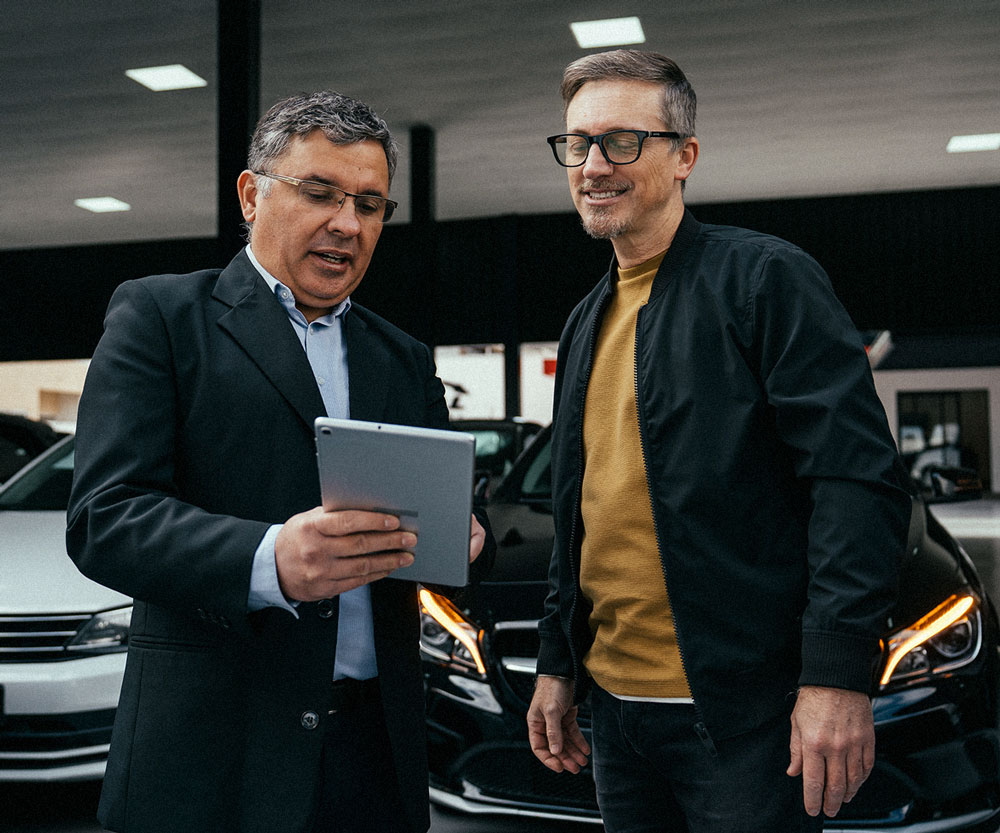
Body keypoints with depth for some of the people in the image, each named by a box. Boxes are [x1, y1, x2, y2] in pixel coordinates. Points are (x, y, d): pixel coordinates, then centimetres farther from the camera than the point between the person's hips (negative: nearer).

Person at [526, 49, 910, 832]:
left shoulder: (764, 276, -8)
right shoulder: (588, 322, 14)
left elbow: (858, 478, -15)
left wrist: (837, 676, -21)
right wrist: (557, 664, 16)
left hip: (740, 710, -7)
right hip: (615, 708, 7)